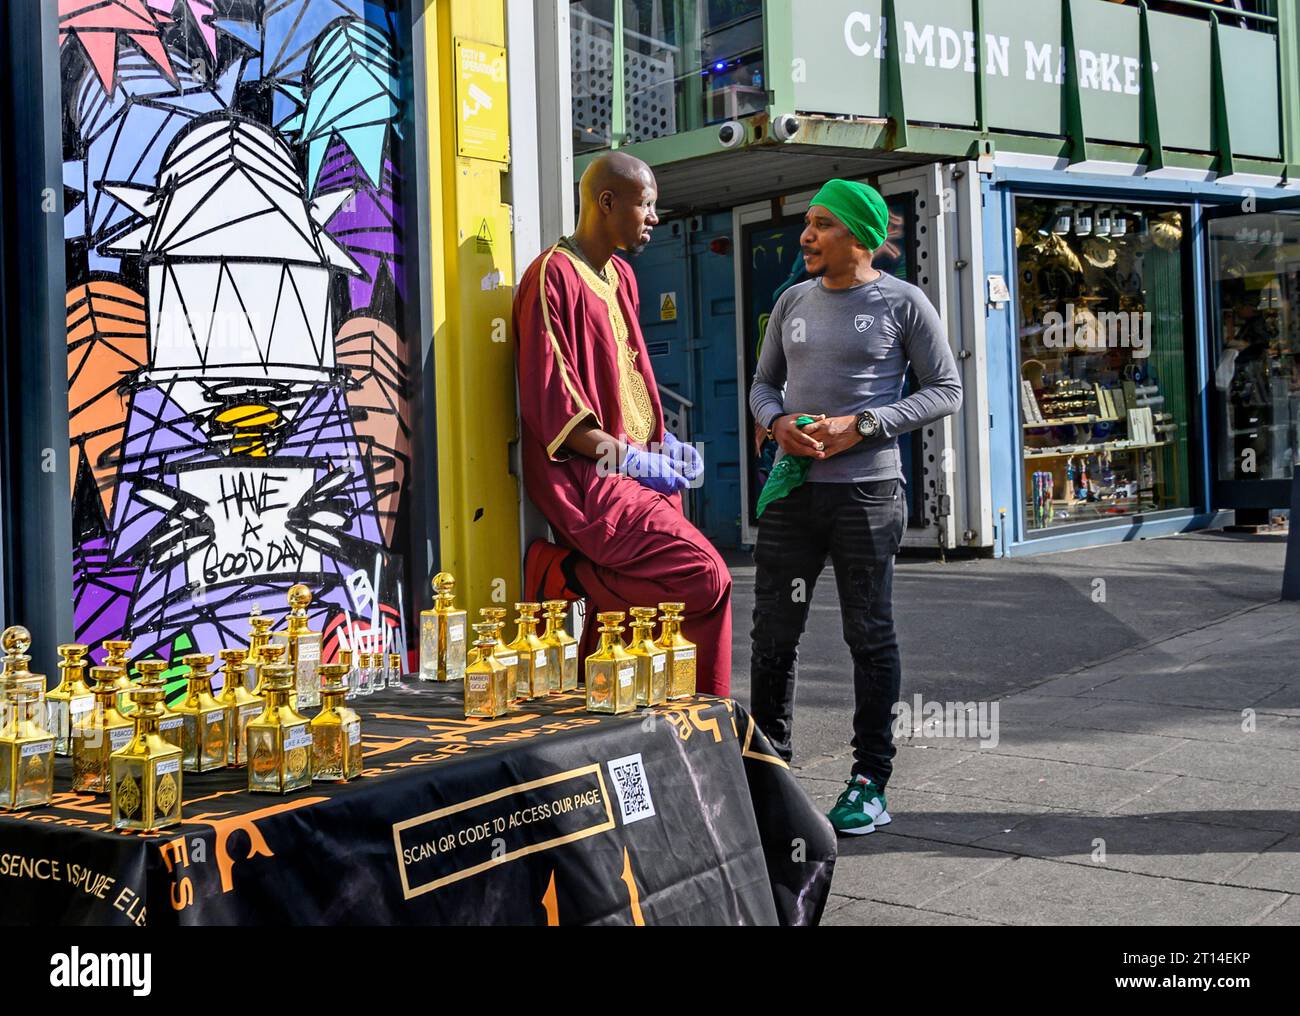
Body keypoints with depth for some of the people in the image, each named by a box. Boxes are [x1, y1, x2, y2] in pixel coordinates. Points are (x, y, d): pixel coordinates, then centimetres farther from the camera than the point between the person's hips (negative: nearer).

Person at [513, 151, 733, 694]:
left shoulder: (621, 277, 19)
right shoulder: (554, 276, -10)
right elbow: (549, 399, -16)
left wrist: (661, 441, 10)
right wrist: (627, 456, -17)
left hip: (634, 473, 9)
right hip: (589, 477, -9)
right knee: (704, 578, -21)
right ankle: (565, 575, -8)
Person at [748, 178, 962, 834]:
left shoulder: (902, 303, 0)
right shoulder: (793, 302, 14)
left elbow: (944, 391, -1)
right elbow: (763, 385, 21)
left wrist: (862, 425, -12)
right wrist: (778, 423, -3)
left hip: (867, 490, -5)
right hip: (792, 490, 5)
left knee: (870, 637, 1)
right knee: (772, 635, 6)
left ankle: (870, 782, 10)